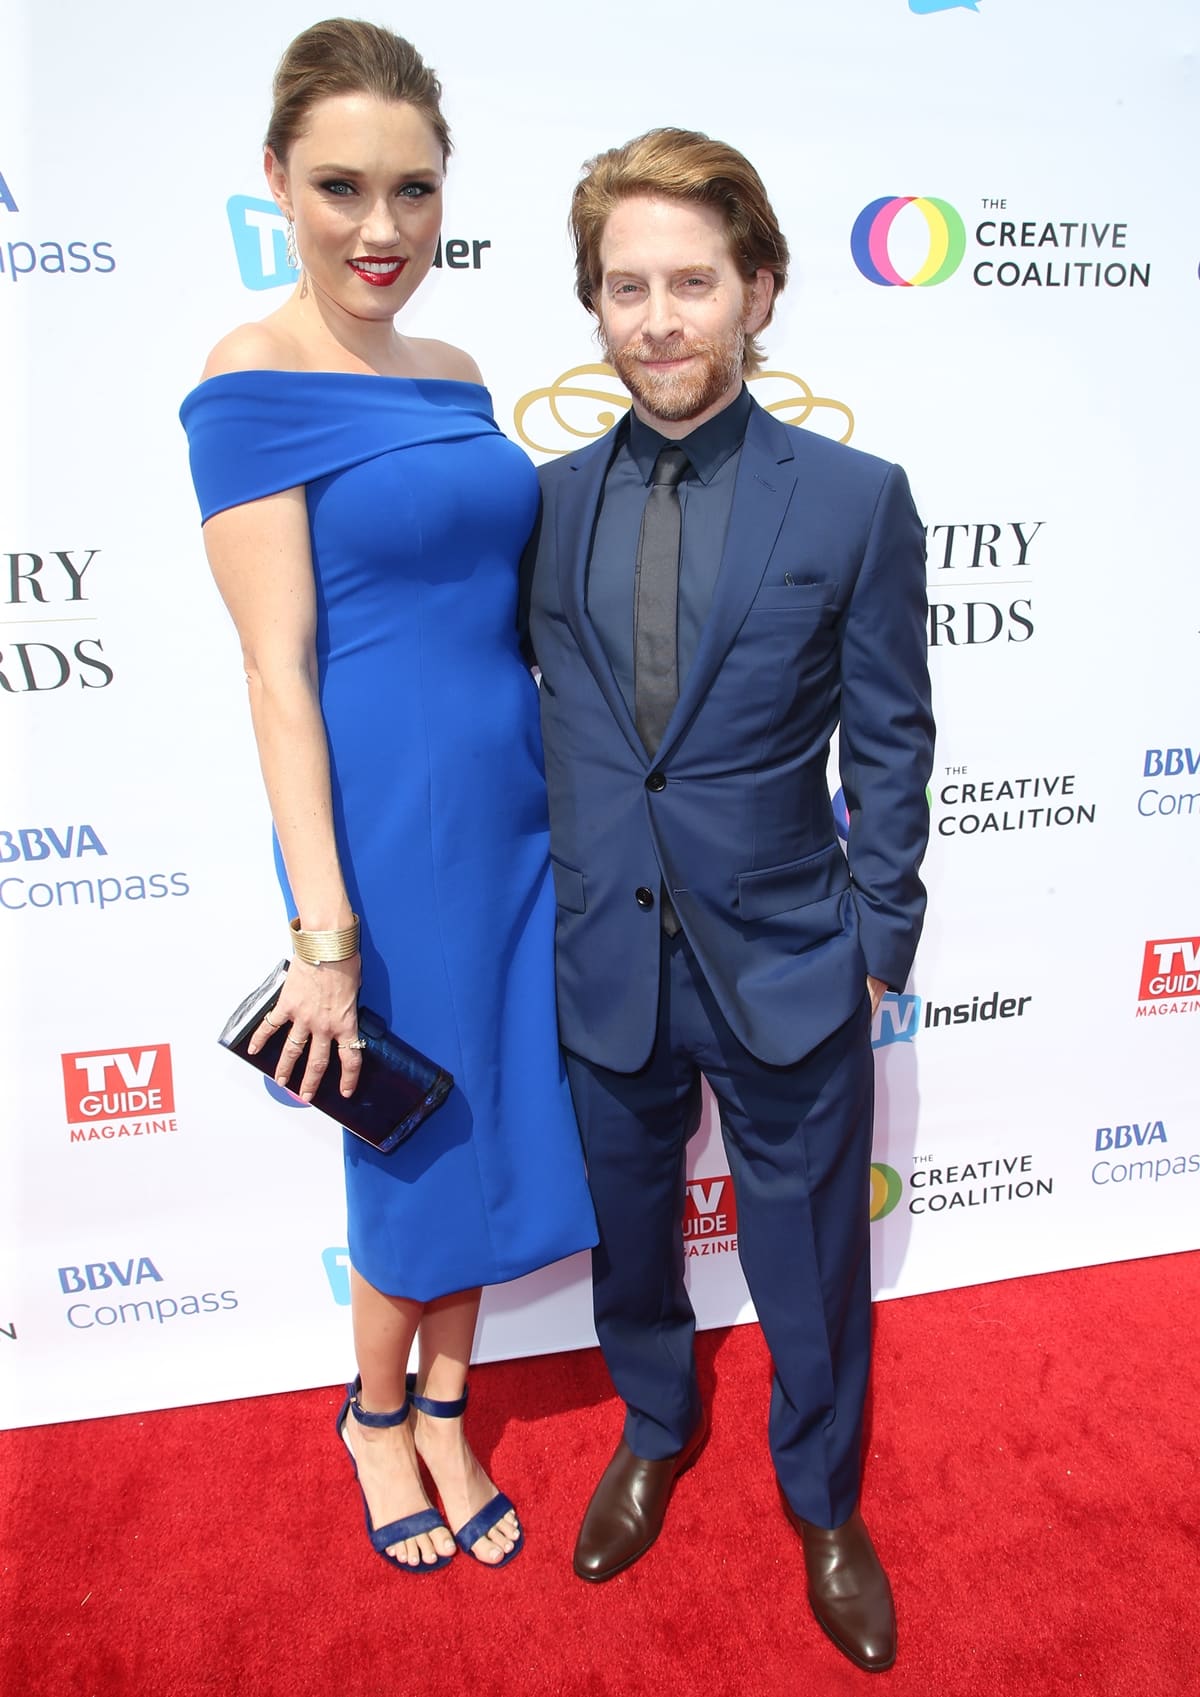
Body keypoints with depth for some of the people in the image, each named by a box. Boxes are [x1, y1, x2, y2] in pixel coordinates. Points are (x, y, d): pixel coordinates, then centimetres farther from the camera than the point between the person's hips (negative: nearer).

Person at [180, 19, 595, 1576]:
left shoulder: (457, 376, 9)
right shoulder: (250, 385, -10)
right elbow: (277, 668, -15)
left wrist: (577, 794, 15)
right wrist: (325, 933, -17)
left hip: (516, 802, 7)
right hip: (388, 818, -6)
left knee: (490, 1127, 16)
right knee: (412, 1153, 10)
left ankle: (445, 1409, 41)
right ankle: (375, 1415, 41)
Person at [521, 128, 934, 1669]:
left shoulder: (855, 498, -7)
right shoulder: (551, 500, 0)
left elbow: (890, 743, -4)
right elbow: (545, 718, 5)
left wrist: (878, 943, -3)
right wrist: (548, 904, 4)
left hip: (786, 965, -2)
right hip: (604, 961, 3)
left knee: (809, 1263, 16)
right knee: (628, 1230, 23)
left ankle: (824, 1500, 46)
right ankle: (656, 1429, 54)